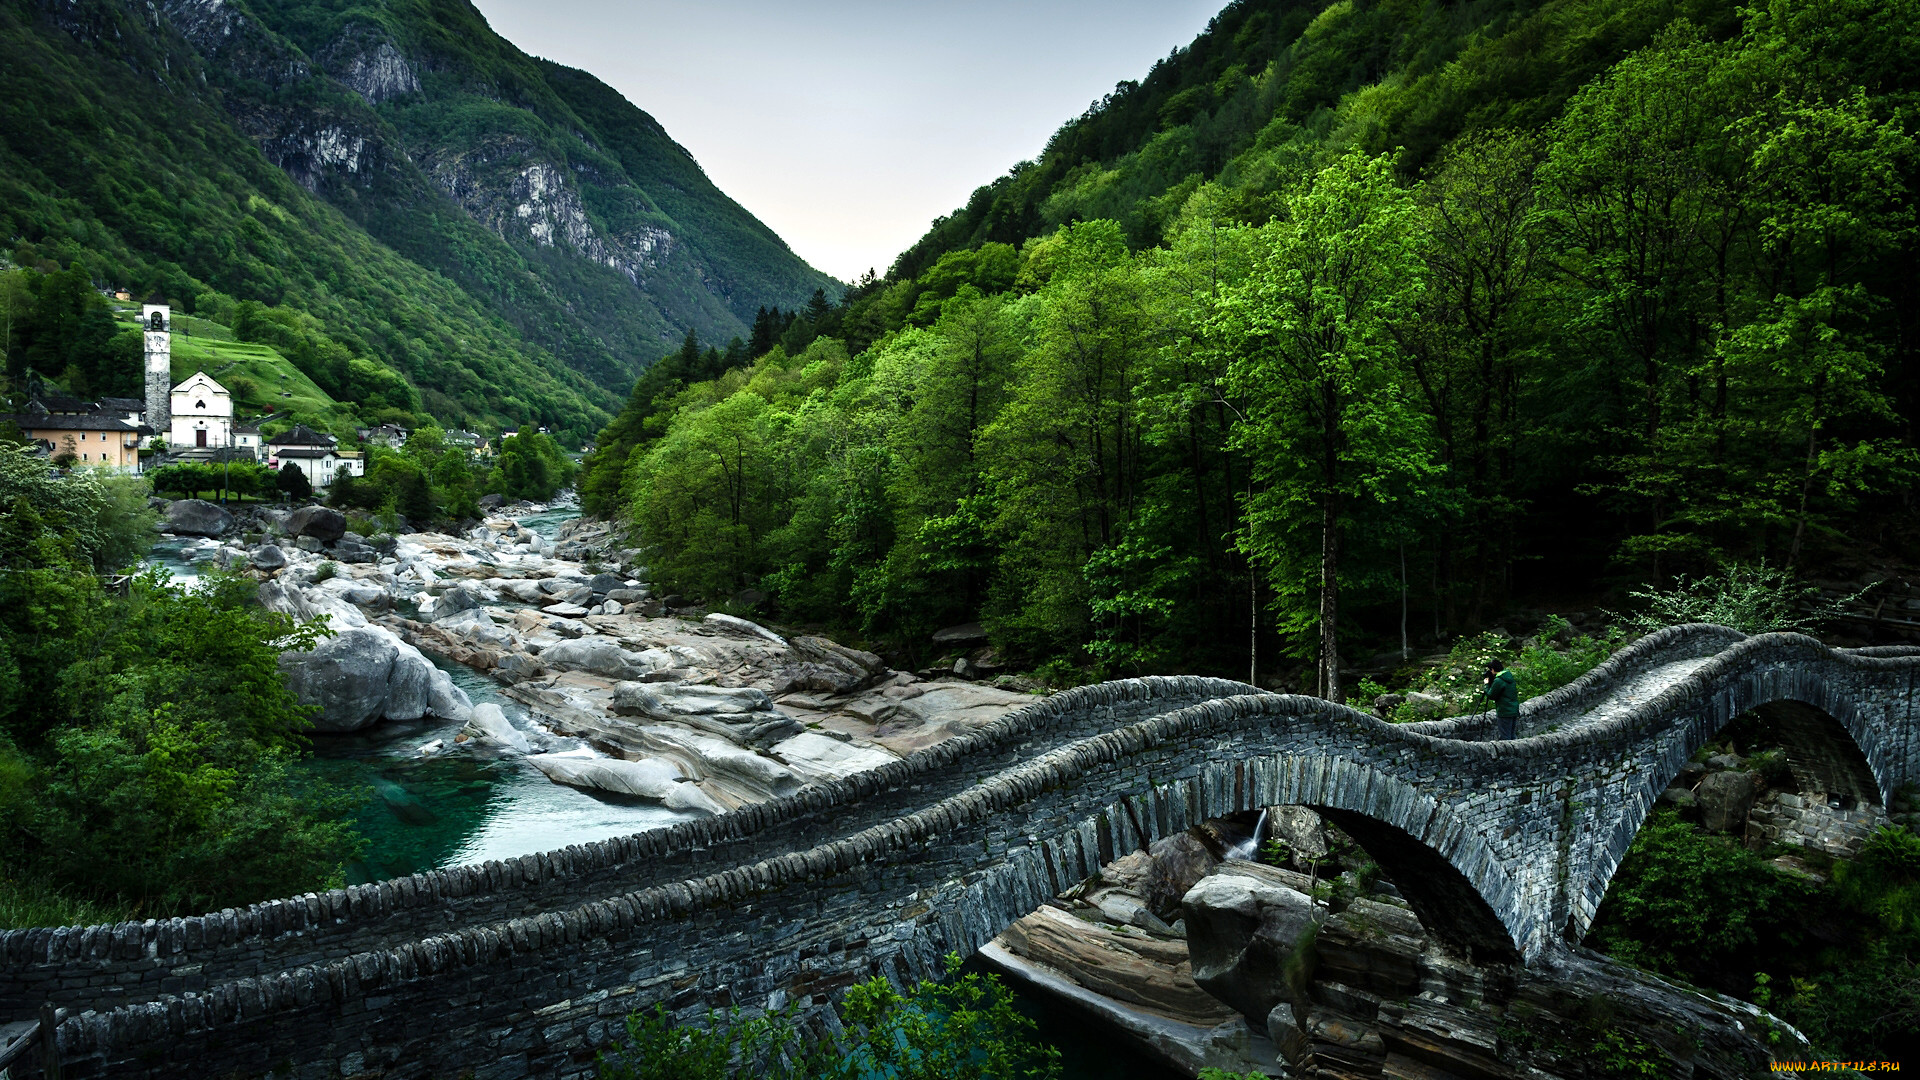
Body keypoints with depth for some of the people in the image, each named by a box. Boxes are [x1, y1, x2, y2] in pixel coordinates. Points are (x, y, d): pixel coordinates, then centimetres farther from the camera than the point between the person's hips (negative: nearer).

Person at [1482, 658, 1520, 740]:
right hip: (1514, 711, 9)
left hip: (1505, 713, -9)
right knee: (1512, 736, 15)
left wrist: (1487, 684, 2)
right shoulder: (1510, 677, 9)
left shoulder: (1498, 681, -19)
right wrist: (1486, 692, 17)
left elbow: (1491, 696, -9)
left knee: (1504, 737, -2)